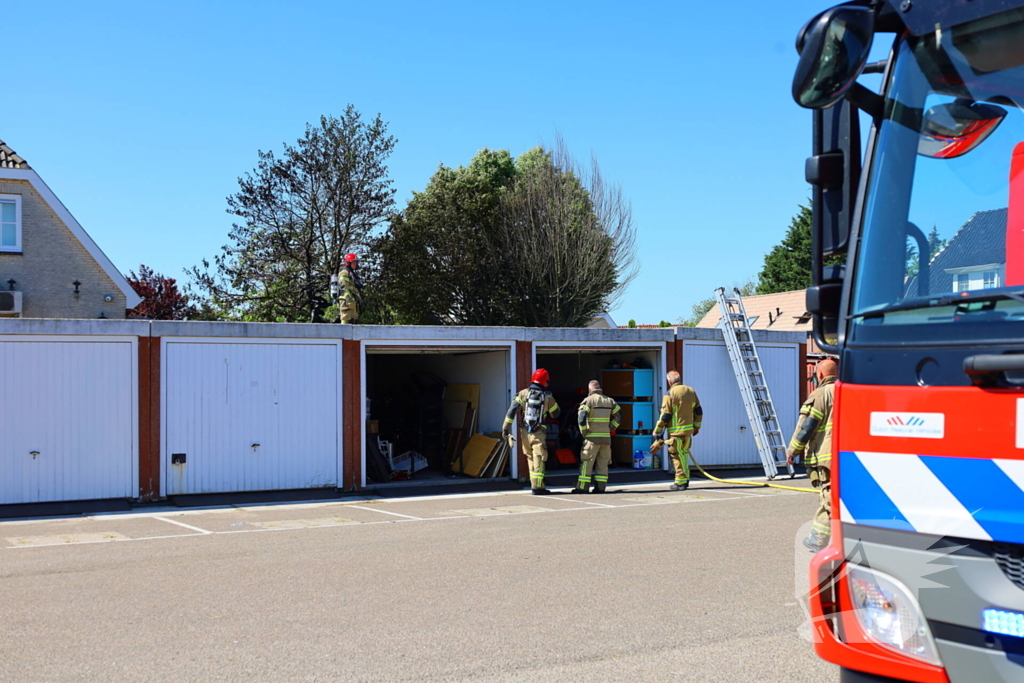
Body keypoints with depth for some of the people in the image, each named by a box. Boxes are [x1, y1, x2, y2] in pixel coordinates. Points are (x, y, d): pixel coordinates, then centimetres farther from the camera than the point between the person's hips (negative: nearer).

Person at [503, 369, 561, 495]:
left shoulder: (523, 393, 1)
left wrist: (506, 429, -3)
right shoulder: (548, 397, -2)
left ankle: (535, 484, 21)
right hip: (539, 433, -3)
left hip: (525, 432, 3)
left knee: (531, 458, 15)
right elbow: (556, 413, 12)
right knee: (538, 460, -4)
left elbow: (512, 410, -5)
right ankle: (537, 487, -10)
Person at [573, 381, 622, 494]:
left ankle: (583, 487, -4)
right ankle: (600, 487, 7)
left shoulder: (588, 400, -5)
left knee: (586, 462, -2)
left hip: (592, 438, -5)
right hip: (606, 437, 5)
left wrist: (583, 432, -6)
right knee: (602, 463, 9)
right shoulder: (609, 401, 12)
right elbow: (619, 414, 18)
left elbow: (581, 417, -16)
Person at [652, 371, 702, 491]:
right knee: (684, 454, 18)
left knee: (677, 455, -1)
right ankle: (685, 480, 22)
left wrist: (657, 431, -3)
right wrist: (697, 426, 24)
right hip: (689, 429, 7)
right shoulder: (691, 391, 8)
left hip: (676, 431, -7)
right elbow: (698, 411, 13)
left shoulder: (670, 394, -11)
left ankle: (680, 482, -1)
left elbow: (665, 416, -12)